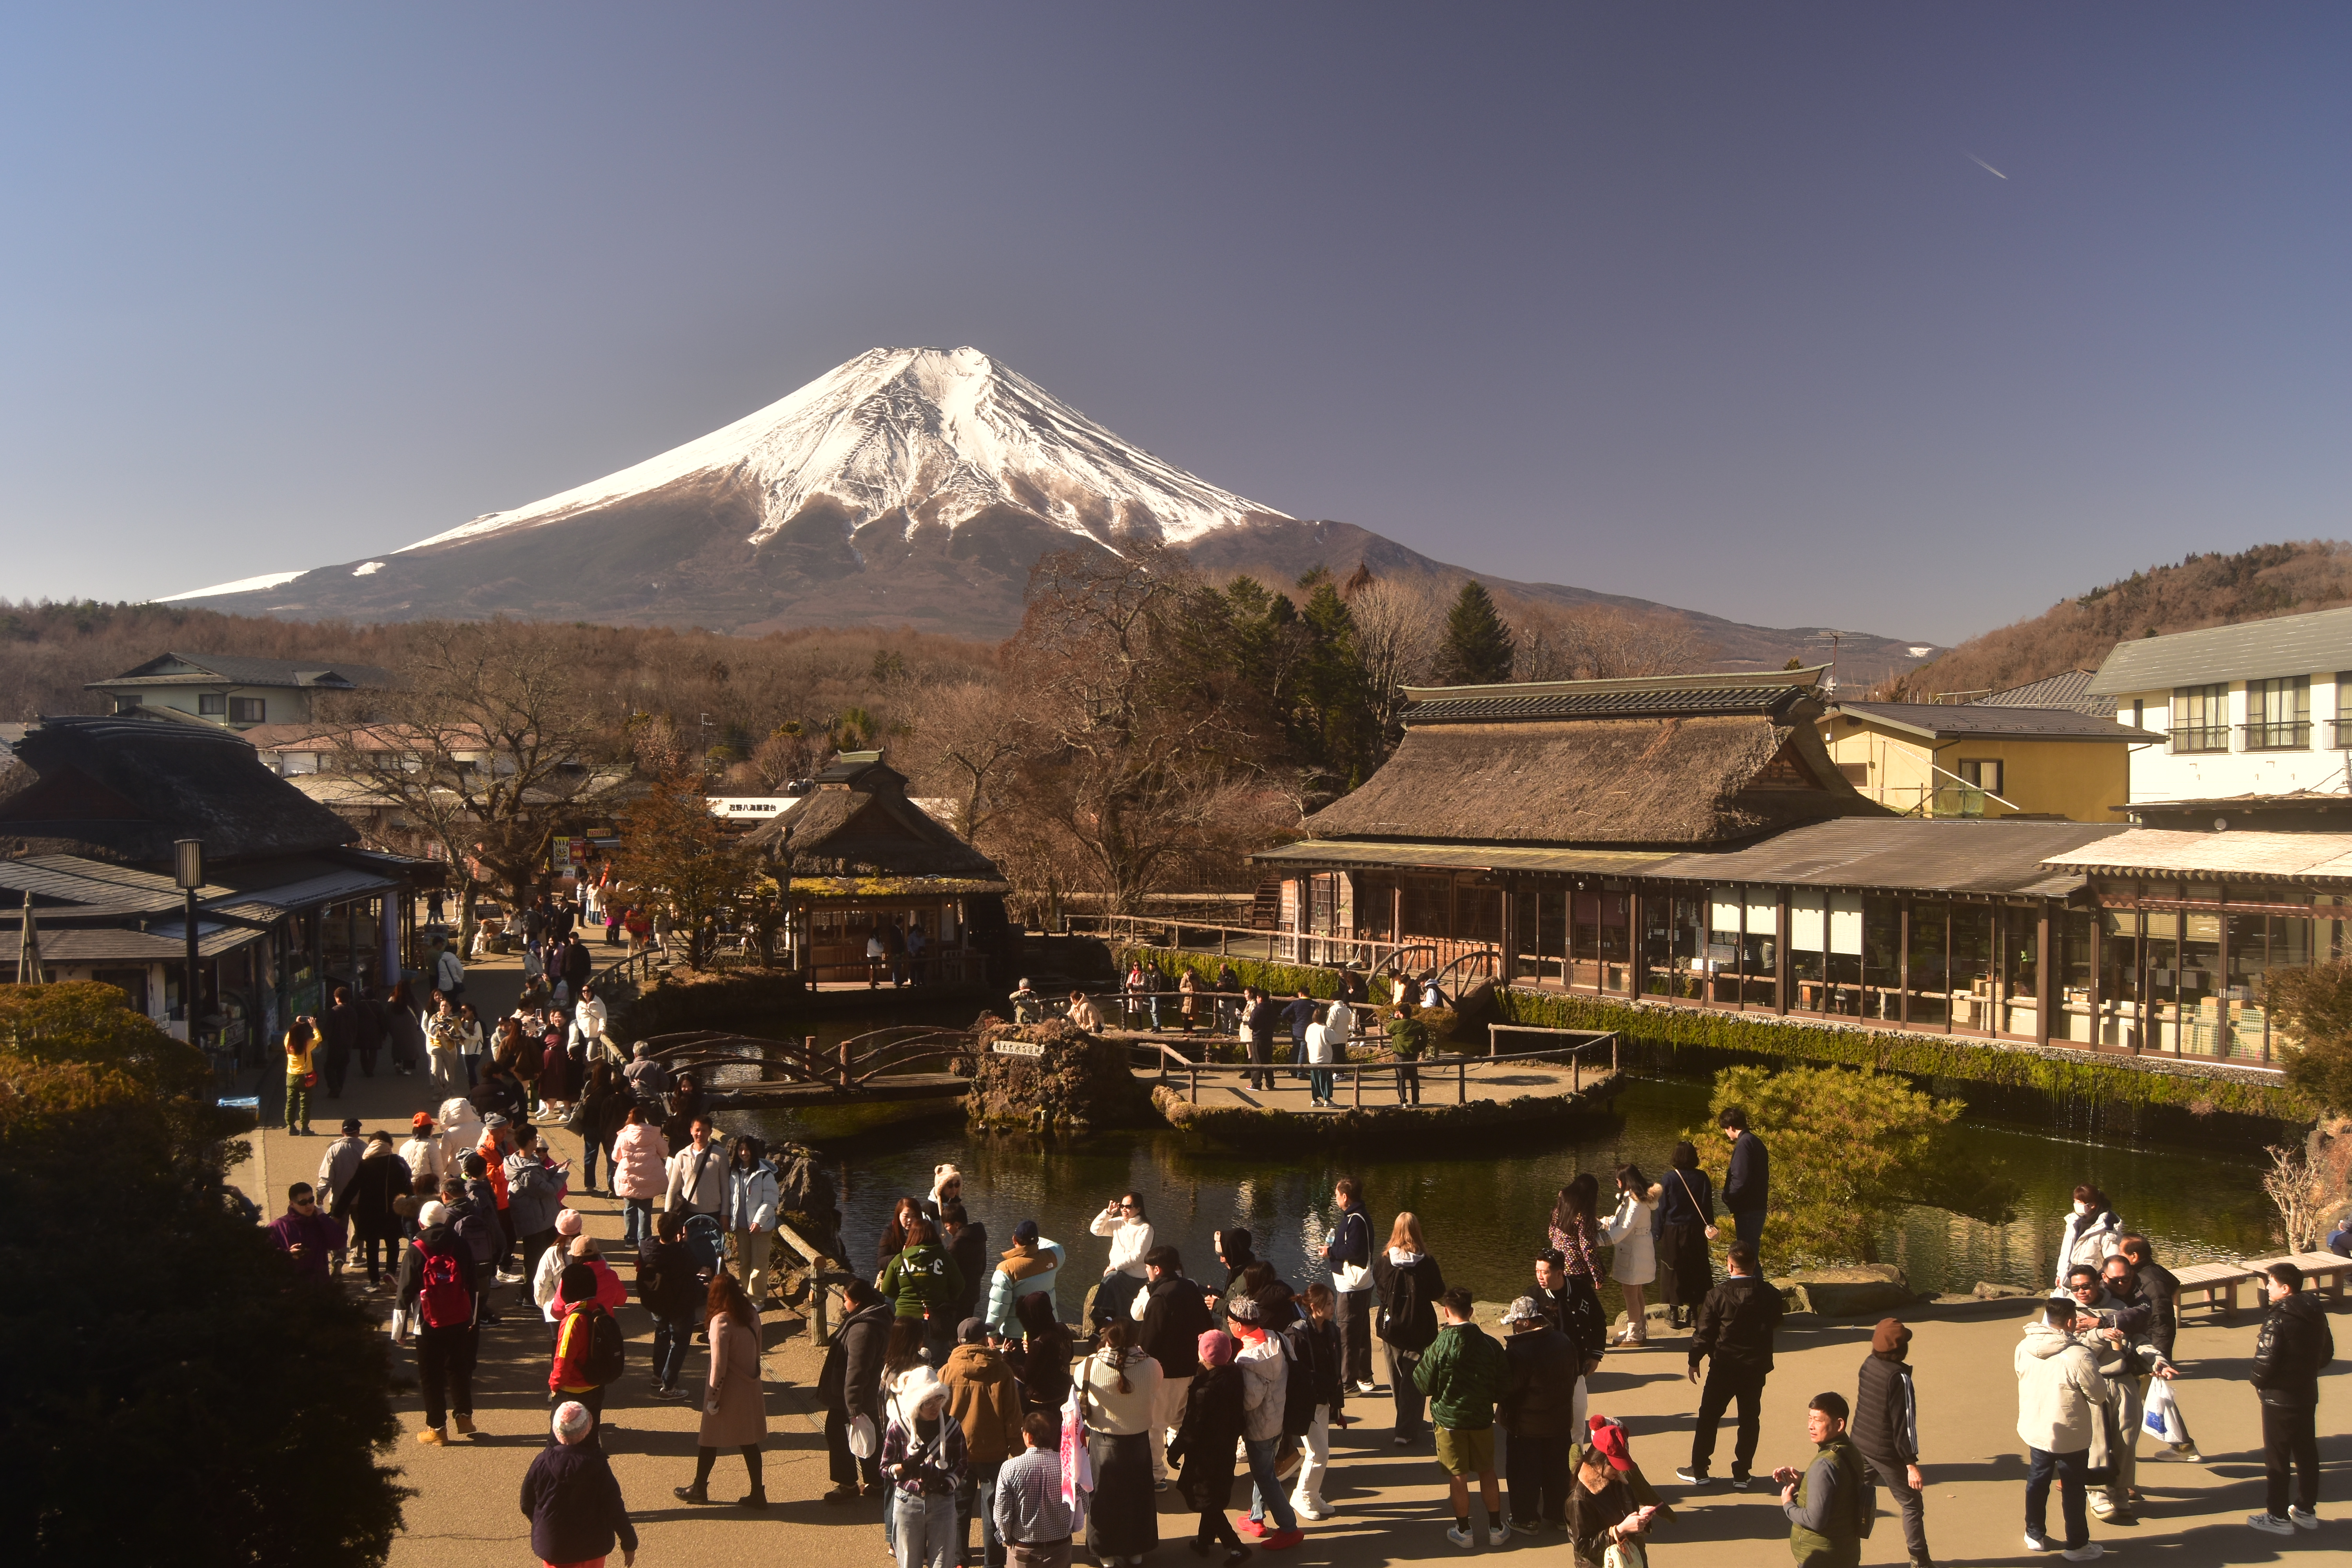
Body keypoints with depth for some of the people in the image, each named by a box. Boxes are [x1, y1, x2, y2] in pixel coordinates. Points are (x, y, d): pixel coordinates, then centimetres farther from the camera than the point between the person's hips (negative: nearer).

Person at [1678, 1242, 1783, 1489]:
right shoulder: (1770, 1295, -7)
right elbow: (1776, 1323, 11)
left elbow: (1704, 1333, -10)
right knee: (1750, 1419, 13)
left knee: (1709, 1417, 10)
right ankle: (1742, 1475, 16)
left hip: (1724, 1367, -2)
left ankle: (1699, 1471, 16)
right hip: (1757, 1367, 3)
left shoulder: (1717, 1295, -16)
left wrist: (1694, 1361, 3)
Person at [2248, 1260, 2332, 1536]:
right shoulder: (2316, 1313, 3)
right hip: (2308, 1394, 8)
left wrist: (2258, 1382, -6)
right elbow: (2327, 1353, 13)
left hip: (2279, 1398, -8)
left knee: (2277, 1458, 2)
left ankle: (2278, 1517, 8)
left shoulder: (2278, 1318, -22)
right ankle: (2307, 1511, 27)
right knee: (2307, 1453, 16)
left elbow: (2266, 1360, -24)